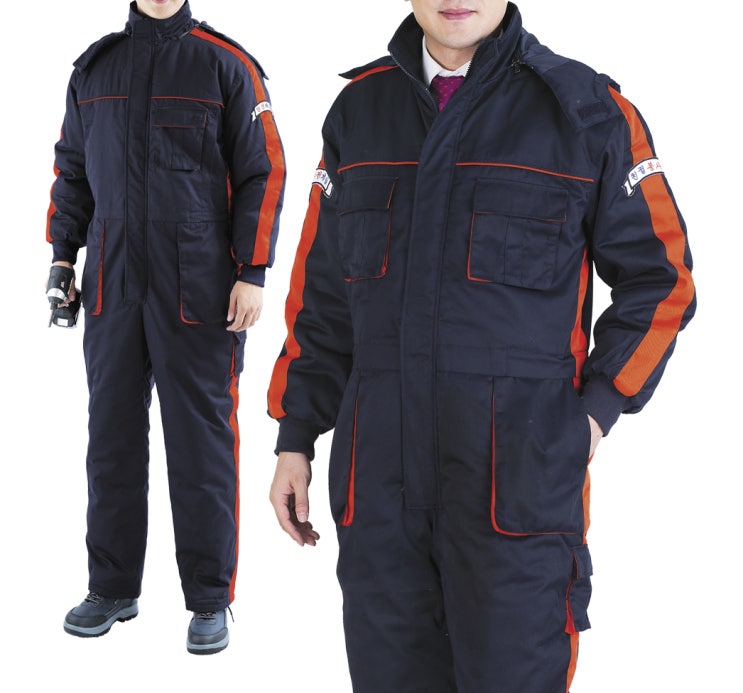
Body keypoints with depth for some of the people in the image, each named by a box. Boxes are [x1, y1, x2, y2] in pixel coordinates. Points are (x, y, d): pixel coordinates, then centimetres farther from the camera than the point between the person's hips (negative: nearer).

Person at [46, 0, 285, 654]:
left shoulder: (228, 66, 2)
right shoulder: (94, 67, 14)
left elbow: (264, 173, -2)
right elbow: (71, 169, 19)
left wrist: (253, 274, -8)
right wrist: (63, 256, 11)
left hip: (200, 286, -4)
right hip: (113, 281, 4)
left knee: (201, 438, 0)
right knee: (112, 433, 8)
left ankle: (210, 599, 12)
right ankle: (113, 588, 22)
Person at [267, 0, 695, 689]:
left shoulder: (589, 110, -1)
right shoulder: (358, 108, 10)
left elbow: (659, 279, 5)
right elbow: (321, 291, 13)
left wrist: (597, 409, -4)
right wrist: (295, 437, 12)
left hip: (522, 472, -3)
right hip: (377, 472, 4)